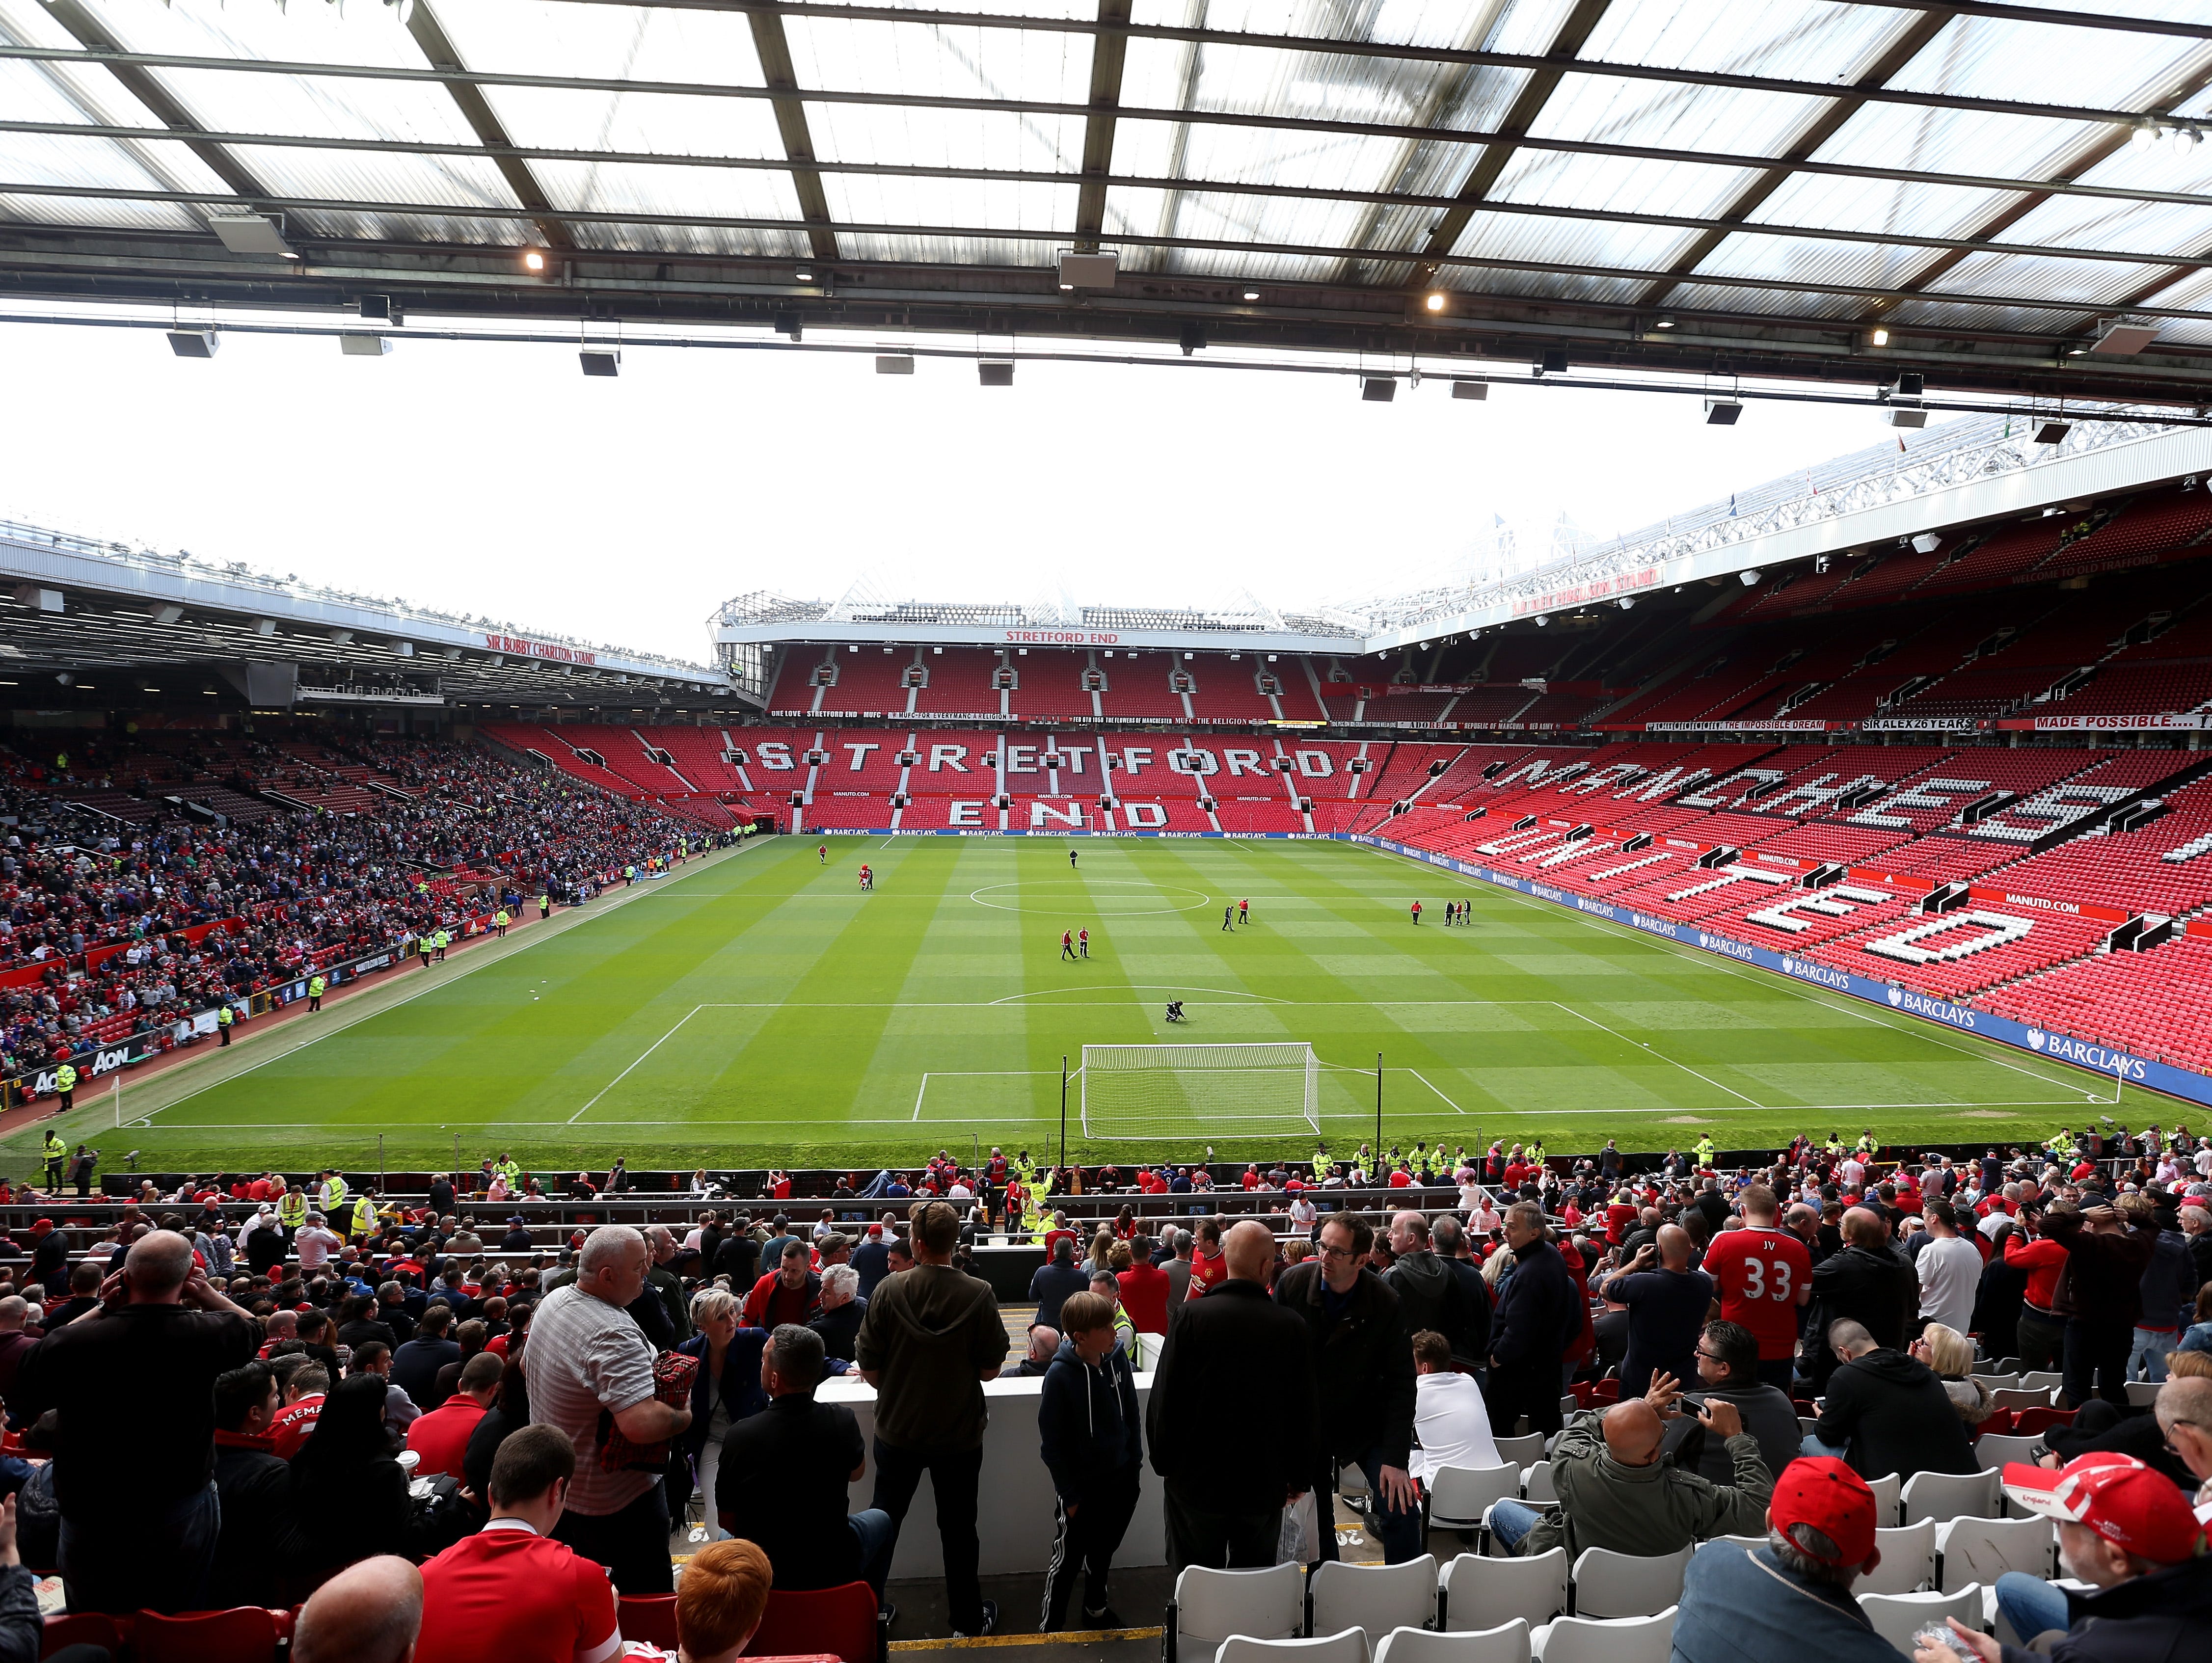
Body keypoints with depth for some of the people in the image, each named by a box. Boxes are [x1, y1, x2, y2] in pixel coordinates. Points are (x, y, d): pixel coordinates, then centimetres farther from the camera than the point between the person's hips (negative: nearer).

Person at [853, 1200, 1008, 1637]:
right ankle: (968, 1618, 31)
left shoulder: (889, 1291, -18)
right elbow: (991, 1369, -12)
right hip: (960, 1433, -1)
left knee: (883, 1522, 20)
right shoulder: (978, 1294, -19)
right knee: (958, 1528, 16)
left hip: (897, 1431, 1)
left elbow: (868, 1369, -12)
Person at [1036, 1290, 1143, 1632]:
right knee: (1068, 1558, 12)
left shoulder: (1117, 1358, -10)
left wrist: (1135, 1464, 7)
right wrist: (1069, 1495, -11)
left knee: (1103, 1552, 24)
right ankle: (1050, 1626, 32)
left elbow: (1131, 1415, 4)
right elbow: (1052, 1443, -15)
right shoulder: (1060, 1375, -24)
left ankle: (1095, 1608, 46)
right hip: (1082, 1487, -5)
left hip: (1121, 1480, 5)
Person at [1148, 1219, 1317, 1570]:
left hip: (1196, 1479, -1)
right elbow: (1307, 1411, -4)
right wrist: (1299, 1476, 11)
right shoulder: (1292, 1327, -14)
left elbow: (1164, 1399, -10)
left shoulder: (1190, 1316, -17)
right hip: (1265, 1485, 1)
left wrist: (1164, 1461, 6)